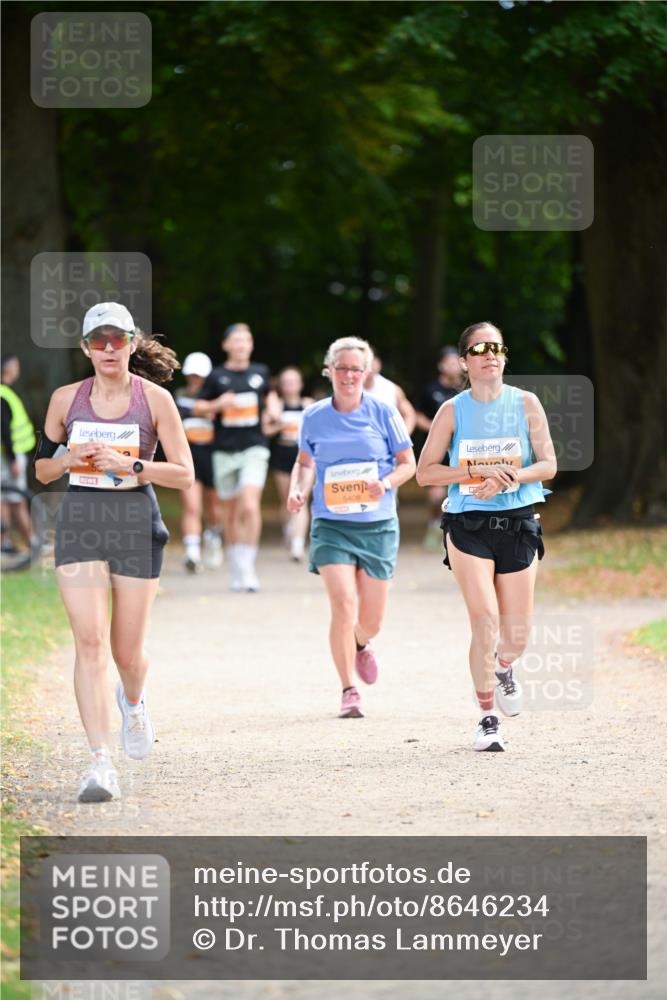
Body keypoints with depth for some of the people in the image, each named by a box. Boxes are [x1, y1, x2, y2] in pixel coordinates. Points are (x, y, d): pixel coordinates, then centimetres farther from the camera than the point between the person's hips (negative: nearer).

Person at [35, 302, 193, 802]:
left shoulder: (155, 399, 0)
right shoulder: (66, 399, 5)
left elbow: (184, 474, -2)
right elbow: (41, 469, 14)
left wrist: (129, 464, -15)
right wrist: (72, 459, -8)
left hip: (136, 522, -1)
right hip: (80, 521, 1)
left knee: (127, 650, 5)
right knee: (89, 641, -13)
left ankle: (134, 703, 43)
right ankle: (101, 761, -14)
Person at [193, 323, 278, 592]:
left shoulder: (260, 373, 8)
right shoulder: (217, 376, 3)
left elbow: (269, 394, 27)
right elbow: (197, 408, 7)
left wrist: (273, 406, 6)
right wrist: (217, 404, -11)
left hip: (254, 448, -1)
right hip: (224, 449, 1)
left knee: (250, 506, -19)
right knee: (231, 512, 8)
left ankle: (248, 566, -15)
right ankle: (235, 570, 20)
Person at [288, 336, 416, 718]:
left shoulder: (384, 414, -3)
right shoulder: (314, 417, 1)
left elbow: (408, 464, 3)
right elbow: (305, 462, 16)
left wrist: (385, 483, -16)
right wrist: (298, 490, -4)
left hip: (378, 525, 1)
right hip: (331, 525, -1)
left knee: (372, 620, 7)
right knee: (343, 605, -18)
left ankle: (360, 645, 45)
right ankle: (348, 691, -6)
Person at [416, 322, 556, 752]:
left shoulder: (526, 403, 3)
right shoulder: (453, 410, 1)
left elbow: (548, 465, 1)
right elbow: (426, 472, 0)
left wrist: (507, 478, -17)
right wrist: (477, 472, -14)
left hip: (519, 524, 2)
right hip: (469, 526, -2)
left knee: (516, 635, 4)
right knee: (485, 622, -15)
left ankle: (504, 669, 41)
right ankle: (488, 719, -4)